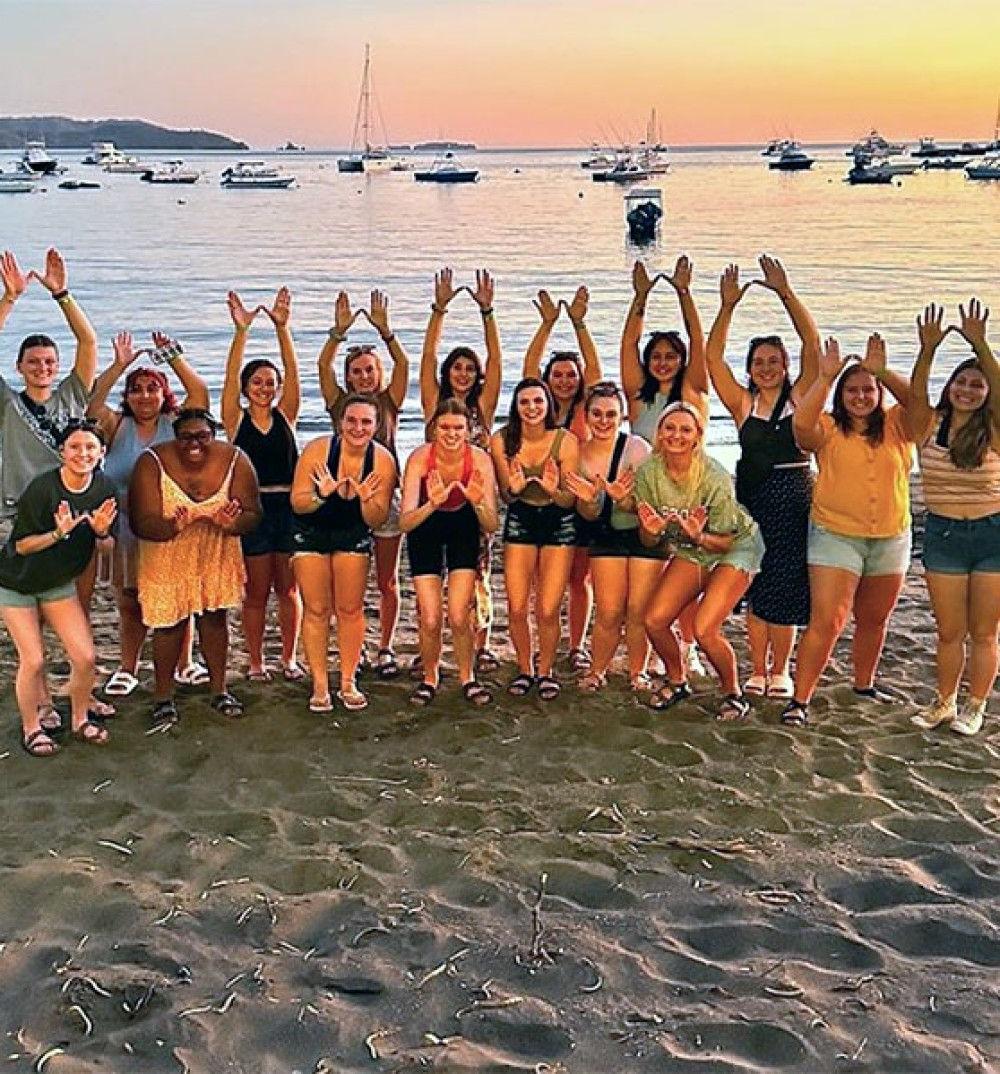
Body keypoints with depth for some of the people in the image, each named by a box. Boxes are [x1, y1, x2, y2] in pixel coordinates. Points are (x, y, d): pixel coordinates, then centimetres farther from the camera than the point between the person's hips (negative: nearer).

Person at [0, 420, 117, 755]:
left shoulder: (104, 489, -9)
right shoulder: (42, 488, -25)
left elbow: (106, 547, 2)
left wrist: (101, 532, -20)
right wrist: (59, 532, -33)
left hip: (60, 583, 4)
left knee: (85, 656, -3)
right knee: (33, 660, -6)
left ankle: (80, 721, 21)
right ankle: (31, 729, 17)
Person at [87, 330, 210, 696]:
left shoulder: (175, 424, 3)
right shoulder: (118, 428, 3)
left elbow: (200, 393, -9)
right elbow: (93, 403, -13)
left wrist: (173, 356, -12)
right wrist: (120, 365, -18)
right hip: (128, 530, 0)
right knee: (130, 603, 8)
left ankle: (183, 664, 23)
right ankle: (127, 669, 22)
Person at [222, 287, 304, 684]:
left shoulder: (285, 415, 8)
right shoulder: (236, 419, 3)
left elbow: (292, 371, -4)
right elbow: (231, 376, -10)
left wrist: (282, 327, -15)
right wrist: (241, 332, -21)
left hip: (288, 506, 2)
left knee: (288, 588, 8)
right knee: (257, 591, 6)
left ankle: (289, 658, 20)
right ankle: (256, 662, 17)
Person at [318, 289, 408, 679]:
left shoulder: (389, 402, 3)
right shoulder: (340, 403, 4)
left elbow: (402, 363, -11)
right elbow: (323, 365, -9)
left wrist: (384, 329, -23)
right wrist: (339, 331, -23)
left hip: (385, 497, 0)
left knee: (387, 581, 7)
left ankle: (385, 650, 17)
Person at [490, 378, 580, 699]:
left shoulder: (566, 441, -15)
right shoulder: (502, 440, -10)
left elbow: (570, 500, -10)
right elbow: (505, 496, -3)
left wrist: (554, 490, -32)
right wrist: (514, 489, -26)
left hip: (558, 524, -1)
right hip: (520, 521, 2)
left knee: (547, 611, -6)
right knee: (516, 608, -3)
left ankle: (545, 670, 18)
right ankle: (524, 668, 21)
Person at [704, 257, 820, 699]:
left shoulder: (799, 396, 3)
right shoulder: (742, 403, 6)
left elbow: (813, 344, -7)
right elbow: (712, 357, -2)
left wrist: (785, 293, -12)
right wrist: (728, 306, -9)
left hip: (794, 500, -1)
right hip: (752, 499, 2)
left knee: (784, 588, 1)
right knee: (755, 588, 6)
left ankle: (779, 670, 16)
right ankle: (758, 670, 18)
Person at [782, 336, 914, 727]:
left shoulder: (895, 427, 3)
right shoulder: (829, 428, -4)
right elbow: (801, 422, -25)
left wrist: (882, 372, -22)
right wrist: (825, 377, -27)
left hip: (891, 539, 4)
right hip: (835, 536, -4)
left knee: (874, 620, 19)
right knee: (826, 622, -11)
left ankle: (864, 684, 40)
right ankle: (799, 700, -6)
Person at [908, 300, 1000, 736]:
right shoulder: (930, 425, -1)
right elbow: (915, 394, -19)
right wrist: (928, 350, -34)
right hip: (942, 535, 2)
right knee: (949, 631, 10)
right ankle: (945, 703, 27)